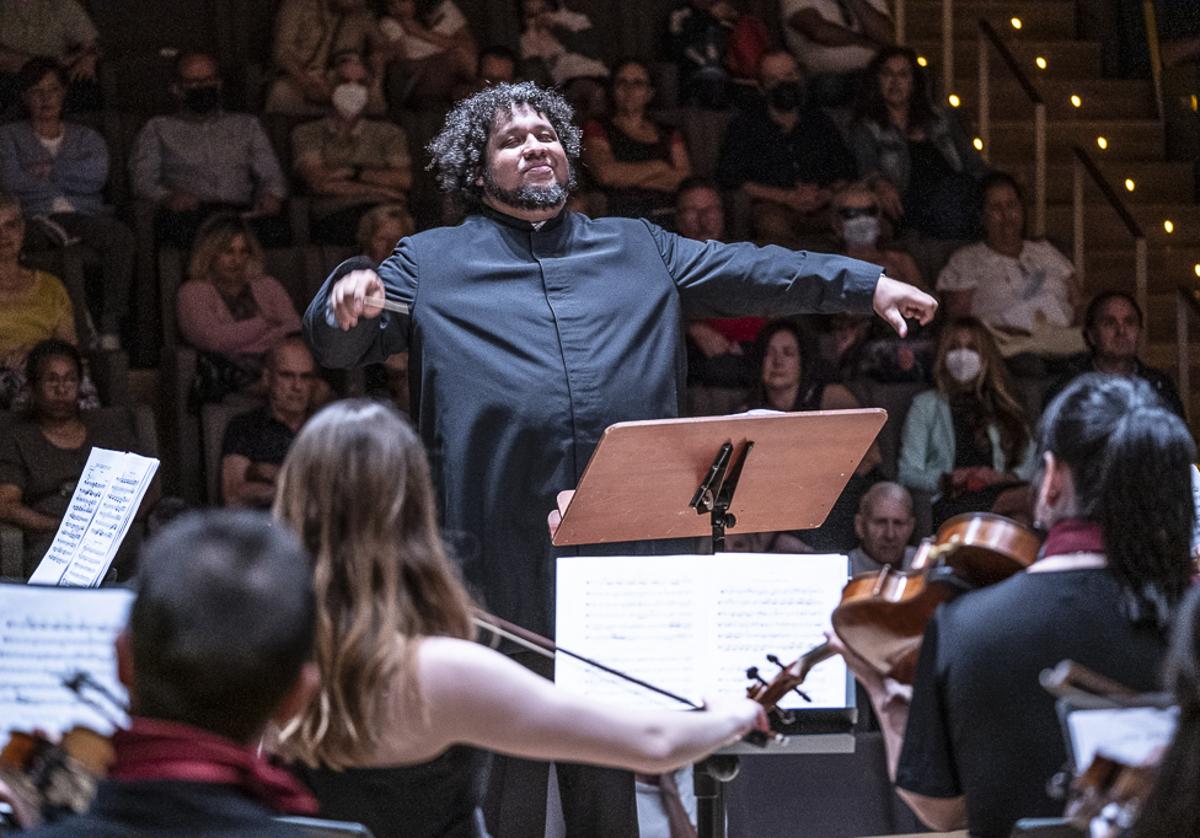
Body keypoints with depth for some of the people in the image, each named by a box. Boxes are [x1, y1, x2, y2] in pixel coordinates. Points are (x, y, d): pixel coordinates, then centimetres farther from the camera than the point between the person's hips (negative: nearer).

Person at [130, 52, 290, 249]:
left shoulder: (246, 125, 30)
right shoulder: (158, 128, 24)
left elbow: (272, 175, 19)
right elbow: (142, 179, 9)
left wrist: (271, 195, -7)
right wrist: (167, 197, -15)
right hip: (189, 214, -1)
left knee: (277, 230, -36)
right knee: (183, 227, -42)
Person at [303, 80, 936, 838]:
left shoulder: (638, 249, 21)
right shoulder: (432, 264, 13)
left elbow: (751, 274, 18)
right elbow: (341, 345, 5)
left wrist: (867, 286, 9)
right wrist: (346, 299, -19)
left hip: (629, 549, 2)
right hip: (502, 544, -2)